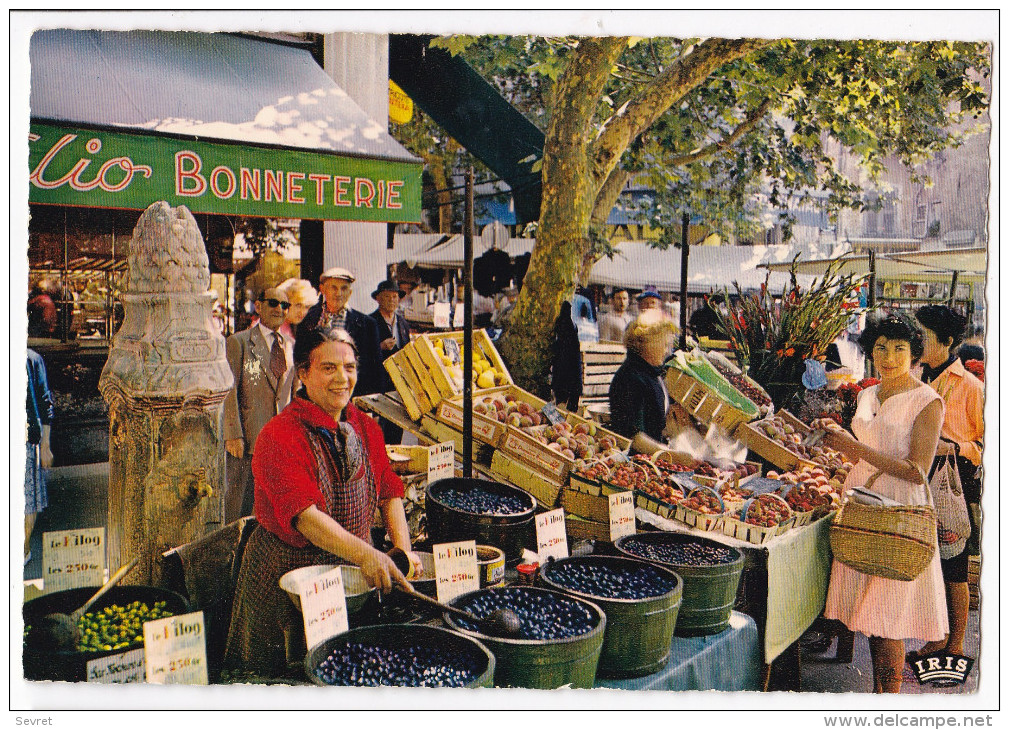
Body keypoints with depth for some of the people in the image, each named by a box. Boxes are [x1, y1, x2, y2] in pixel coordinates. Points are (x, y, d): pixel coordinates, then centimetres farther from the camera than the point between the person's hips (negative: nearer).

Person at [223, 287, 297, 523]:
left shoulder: (290, 346, 13)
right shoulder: (238, 342, -4)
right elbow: (229, 392, -8)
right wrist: (233, 434, -14)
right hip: (247, 439, -5)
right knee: (239, 501, 2)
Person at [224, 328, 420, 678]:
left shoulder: (366, 428, 3)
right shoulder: (280, 435, -19)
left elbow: (389, 493, 8)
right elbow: (304, 514, -29)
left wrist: (403, 550, -7)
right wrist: (364, 554, -39)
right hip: (287, 574, -5)